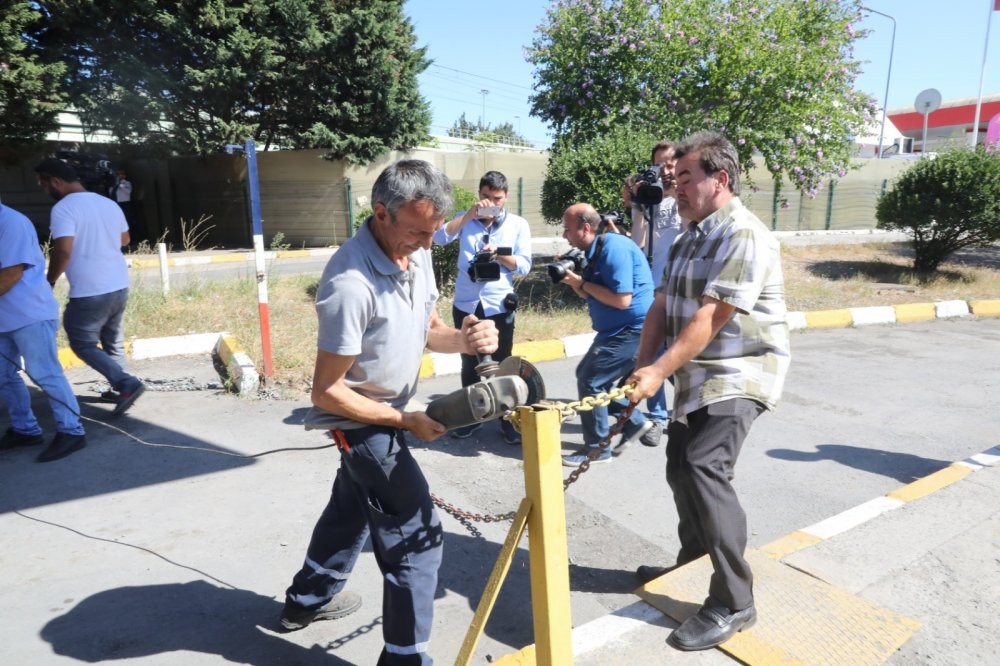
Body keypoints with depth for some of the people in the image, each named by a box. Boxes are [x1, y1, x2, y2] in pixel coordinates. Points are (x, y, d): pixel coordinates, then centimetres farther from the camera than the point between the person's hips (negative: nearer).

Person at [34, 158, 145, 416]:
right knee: (114, 343, 19)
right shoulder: (109, 203, 8)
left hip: (89, 293, -7)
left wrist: (50, 281, -8)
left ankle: (127, 384, -6)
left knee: (83, 344, 7)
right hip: (120, 287, 7)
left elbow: (63, 251, -23)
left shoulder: (63, 208, -14)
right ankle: (121, 390, 25)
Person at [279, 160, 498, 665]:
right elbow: (327, 392, -26)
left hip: (385, 414, 9)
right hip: (362, 419, -9)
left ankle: (307, 599, 50)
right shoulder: (351, 284, -33)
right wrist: (406, 421, -20)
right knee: (417, 537, -3)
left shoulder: (416, 255, -7)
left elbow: (428, 329, 4)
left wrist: (466, 338, -17)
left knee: (353, 506, 26)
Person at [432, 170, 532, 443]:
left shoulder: (519, 224, 0)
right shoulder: (465, 219, 4)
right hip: (466, 306, 2)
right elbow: (440, 237, -14)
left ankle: (507, 419, 20)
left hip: (498, 307, -2)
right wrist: (470, 214, -21)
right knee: (469, 365, 14)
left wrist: (498, 254, -21)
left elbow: (524, 266, -6)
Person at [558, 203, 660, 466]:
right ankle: (636, 423, 26)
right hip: (616, 329, 11)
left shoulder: (613, 248, -21)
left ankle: (597, 449, 7)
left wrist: (582, 283, -19)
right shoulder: (595, 250, 10)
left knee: (590, 382, -9)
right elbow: (592, 295, 16)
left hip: (632, 331, -11)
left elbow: (621, 300, -28)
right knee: (587, 374, 17)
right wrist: (573, 280, -3)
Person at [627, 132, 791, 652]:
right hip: (697, 378, 9)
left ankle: (734, 603, -8)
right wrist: (642, 368, -5)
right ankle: (690, 565, 36)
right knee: (681, 469, 15)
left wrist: (660, 371, -28)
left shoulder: (745, 236, -16)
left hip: (738, 374, -9)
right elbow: (662, 307, 7)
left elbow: (711, 318, -25)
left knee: (705, 469, -22)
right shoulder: (689, 238, 13)